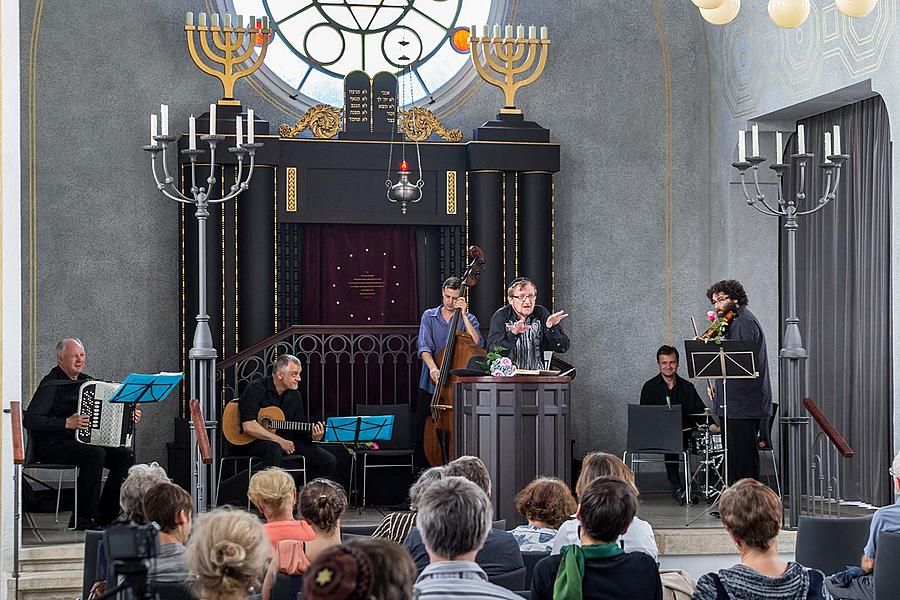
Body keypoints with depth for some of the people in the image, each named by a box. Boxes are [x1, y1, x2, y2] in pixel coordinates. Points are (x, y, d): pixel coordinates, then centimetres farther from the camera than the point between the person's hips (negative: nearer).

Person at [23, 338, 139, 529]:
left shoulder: (87, 381, 15)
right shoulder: (51, 384, -9)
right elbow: (29, 420, -19)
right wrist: (67, 423, -25)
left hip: (84, 441, 8)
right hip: (52, 446, -8)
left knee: (126, 455, -11)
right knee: (96, 454, -33)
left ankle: (104, 517, -7)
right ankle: (83, 519, -26)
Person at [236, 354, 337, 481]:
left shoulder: (294, 395, 9)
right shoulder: (256, 389, -13)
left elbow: (300, 429, 12)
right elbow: (248, 426, -24)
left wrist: (312, 436, -13)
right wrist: (280, 441, -22)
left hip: (286, 441, 7)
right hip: (256, 441, -7)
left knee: (329, 462, -7)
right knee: (274, 449, -43)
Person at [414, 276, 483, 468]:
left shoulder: (468, 319, 6)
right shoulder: (429, 316, 6)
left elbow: (477, 344, -12)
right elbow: (424, 348, -6)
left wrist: (464, 316, -13)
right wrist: (432, 367, -26)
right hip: (430, 385, 1)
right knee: (423, 431, 1)